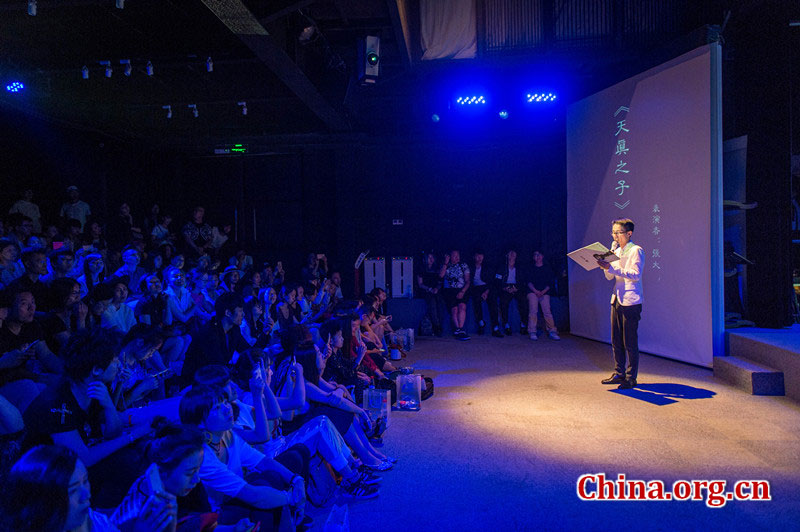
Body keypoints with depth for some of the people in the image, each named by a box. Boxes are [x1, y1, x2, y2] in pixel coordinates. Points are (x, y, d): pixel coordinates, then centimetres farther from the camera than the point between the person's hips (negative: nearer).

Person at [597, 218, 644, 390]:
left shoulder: (636, 251, -6)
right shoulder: (616, 251, 14)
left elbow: (636, 275, -19)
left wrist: (612, 267, -25)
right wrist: (605, 265, -3)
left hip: (631, 301, -7)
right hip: (616, 299, 7)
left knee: (630, 342, -3)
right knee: (616, 341, 11)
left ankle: (631, 378, 6)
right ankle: (619, 374, 22)